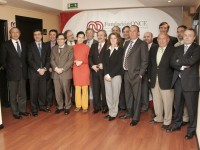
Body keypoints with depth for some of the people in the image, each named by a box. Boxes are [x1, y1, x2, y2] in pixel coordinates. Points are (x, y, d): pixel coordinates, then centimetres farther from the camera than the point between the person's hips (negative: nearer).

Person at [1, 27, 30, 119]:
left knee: (22, 93, 13)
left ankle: (22, 110, 26)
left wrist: (25, 68, 7)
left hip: (23, 73, 4)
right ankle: (15, 112, 18)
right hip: (12, 74, -4)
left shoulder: (23, 44, 8)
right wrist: (8, 69, -3)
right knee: (13, 94, 6)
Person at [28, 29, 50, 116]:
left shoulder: (45, 46, 13)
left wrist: (45, 68, -8)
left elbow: (48, 59, 8)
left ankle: (42, 106, 21)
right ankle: (34, 109, 10)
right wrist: (38, 69, -12)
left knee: (43, 90, 6)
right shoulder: (30, 46, 1)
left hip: (43, 71, 3)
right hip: (34, 72, -3)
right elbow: (30, 60, -6)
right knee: (34, 91, 1)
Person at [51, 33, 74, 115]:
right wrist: (56, 68, -8)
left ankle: (67, 107, 13)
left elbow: (70, 60, -5)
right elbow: (52, 60, 9)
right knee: (57, 91, 6)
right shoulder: (53, 48, 16)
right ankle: (60, 106, 18)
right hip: (55, 73, 4)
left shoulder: (70, 48, 3)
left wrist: (62, 69, -13)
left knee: (66, 91, 0)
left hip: (65, 73, -3)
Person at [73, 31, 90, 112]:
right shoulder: (73, 47, 9)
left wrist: (82, 62, -11)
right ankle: (78, 105, 13)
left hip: (85, 69, -1)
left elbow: (89, 59, 4)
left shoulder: (87, 47, 5)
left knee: (85, 88, -2)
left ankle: (85, 106, 4)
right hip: (76, 69, 1)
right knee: (77, 88, 4)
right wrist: (75, 61, -9)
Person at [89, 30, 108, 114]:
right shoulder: (94, 46, 14)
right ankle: (97, 106, 17)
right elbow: (90, 57, 9)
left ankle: (105, 107, 16)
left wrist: (104, 65, -16)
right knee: (95, 89, 7)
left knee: (104, 89, 3)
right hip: (95, 70, 4)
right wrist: (92, 65, -6)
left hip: (104, 71, -4)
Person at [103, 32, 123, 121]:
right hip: (107, 76, 5)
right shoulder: (107, 51, 15)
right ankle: (111, 112, 17)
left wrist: (111, 75, -13)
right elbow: (105, 63, 9)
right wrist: (106, 74, -6)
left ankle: (113, 113, 11)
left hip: (116, 75, -5)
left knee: (115, 95, 0)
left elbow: (119, 64, -9)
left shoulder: (120, 50, -2)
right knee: (108, 95, 6)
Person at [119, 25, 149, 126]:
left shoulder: (142, 44, -7)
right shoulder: (127, 43, 13)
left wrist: (141, 74, -15)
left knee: (136, 96, 3)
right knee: (128, 95, 18)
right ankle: (129, 113, 34)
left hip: (135, 74, -7)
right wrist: (124, 70, 8)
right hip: (126, 73, 7)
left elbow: (145, 61, -10)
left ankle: (135, 117, 14)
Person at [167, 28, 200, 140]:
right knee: (178, 105, 16)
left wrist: (179, 61, -4)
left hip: (190, 81, -5)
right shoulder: (179, 48, 13)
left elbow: (191, 61, -20)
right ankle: (177, 124, 32)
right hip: (178, 81, 5)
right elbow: (172, 63, 3)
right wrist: (182, 66, -13)